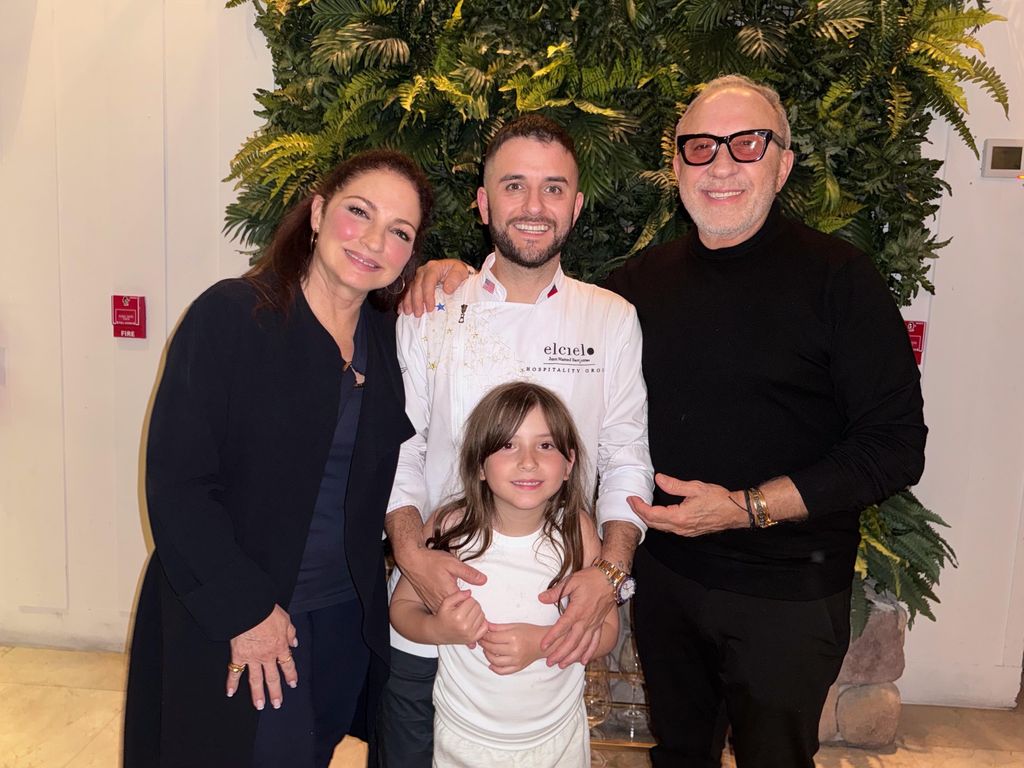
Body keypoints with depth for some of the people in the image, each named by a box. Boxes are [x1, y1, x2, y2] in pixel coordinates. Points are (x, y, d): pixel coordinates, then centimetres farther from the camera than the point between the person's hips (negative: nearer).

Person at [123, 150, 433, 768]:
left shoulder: (389, 336, 2)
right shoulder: (230, 316, -15)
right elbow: (176, 482, -16)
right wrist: (246, 612, -16)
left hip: (348, 617, 6)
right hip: (226, 622, -5)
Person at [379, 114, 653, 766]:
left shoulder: (613, 320, 0)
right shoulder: (430, 311, 0)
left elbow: (627, 461, 0)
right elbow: (396, 449, 1)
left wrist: (610, 570, -14)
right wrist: (412, 552, -15)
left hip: (556, 624, 0)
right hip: (427, 622, 0)